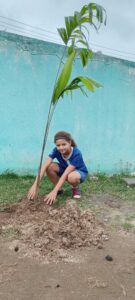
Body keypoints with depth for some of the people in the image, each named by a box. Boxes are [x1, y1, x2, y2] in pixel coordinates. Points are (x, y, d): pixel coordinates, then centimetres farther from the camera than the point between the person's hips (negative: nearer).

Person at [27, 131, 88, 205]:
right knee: (49, 167, -27)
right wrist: (35, 185, -45)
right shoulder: (56, 151, -24)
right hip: (64, 169, 4)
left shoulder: (76, 153, -34)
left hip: (79, 172, -4)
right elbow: (44, 166, -34)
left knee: (72, 177, -41)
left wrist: (54, 192, -46)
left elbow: (66, 174, -40)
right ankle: (59, 189, -4)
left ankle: (75, 188, -4)